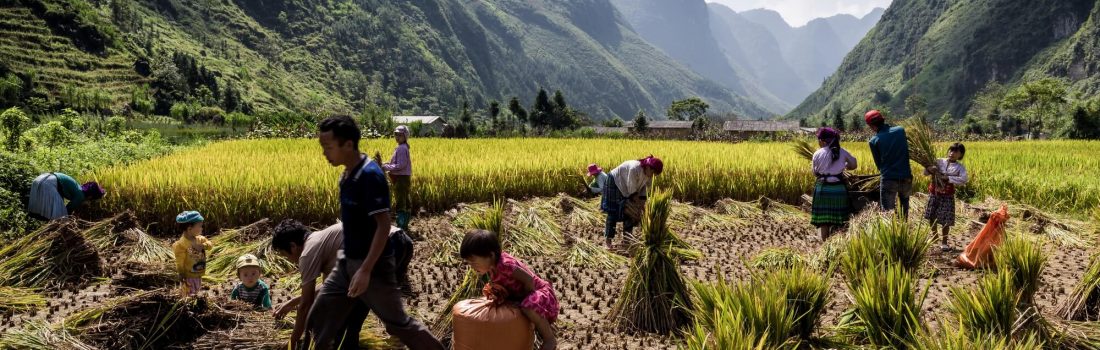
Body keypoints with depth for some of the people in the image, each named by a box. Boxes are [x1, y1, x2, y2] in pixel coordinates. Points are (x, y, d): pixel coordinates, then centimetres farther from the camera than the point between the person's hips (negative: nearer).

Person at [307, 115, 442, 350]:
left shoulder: (370, 175, -22)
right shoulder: (348, 174, 5)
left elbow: (383, 226, -24)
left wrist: (365, 270, -27)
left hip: (373, 265, -9)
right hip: (347, 262, 9)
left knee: (397, 323, 5)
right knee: (319, 320, 9)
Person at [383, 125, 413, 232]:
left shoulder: (401, 148, -17)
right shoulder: (404, 147, 14)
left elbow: (401, 165, -22)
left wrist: (386, 167, -16)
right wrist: (387, 165, 6)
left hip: (401, 179, -10)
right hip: (404, 178, 10)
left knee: (400, 203, -8)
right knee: (405, 202, 16)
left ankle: (401, 226, -6)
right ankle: (405, 225, 24)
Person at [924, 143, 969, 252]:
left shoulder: (960, 167, -5)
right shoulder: (939, 161, 1)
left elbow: (963, 180, -22)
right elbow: (925, 172, 2)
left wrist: (947, 178, -27)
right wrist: (930, 169, -22)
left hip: (947, 196, -3)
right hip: (934, 194, 3)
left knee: (946, 220, -1)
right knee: (931, 216, 13)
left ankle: (944, 242, 13)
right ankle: (934, 235, 36)